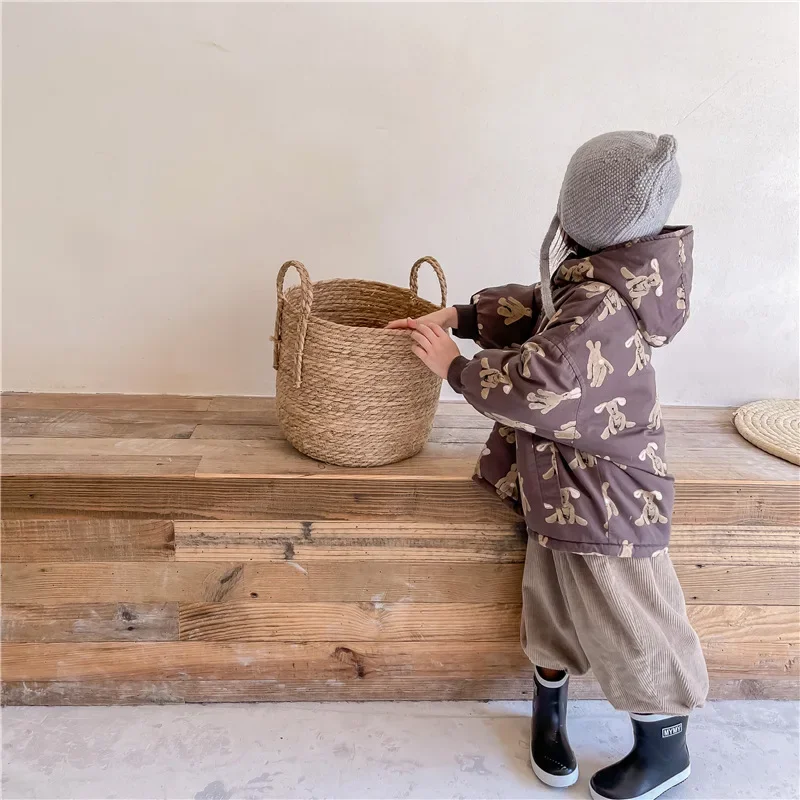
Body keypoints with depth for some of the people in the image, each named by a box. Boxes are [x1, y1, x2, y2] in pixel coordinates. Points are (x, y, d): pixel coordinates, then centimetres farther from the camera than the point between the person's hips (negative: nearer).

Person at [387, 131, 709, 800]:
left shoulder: (601, 306, -29)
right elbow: (535, 307, 14)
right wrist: (457, 316, 4)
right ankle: (550, 712, 43)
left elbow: (537, 385, -33)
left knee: (627, 624, 9)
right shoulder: (603, 275, 2)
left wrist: (456, 368, -17)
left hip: (602, 499, -9)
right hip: (567, 487, 9)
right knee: (556, 604, 20)